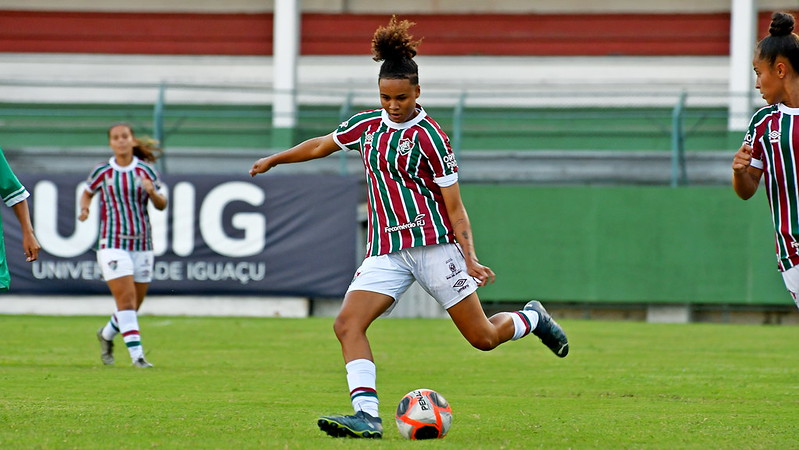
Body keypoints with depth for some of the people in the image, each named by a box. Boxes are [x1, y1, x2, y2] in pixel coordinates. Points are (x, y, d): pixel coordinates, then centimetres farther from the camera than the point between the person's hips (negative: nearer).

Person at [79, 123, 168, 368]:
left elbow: (162, 205, 5)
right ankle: (137, 355, -16)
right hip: (112, 244, -3)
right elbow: (88, 192, 18)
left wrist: (152, 192, -16)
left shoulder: (146, 171, 2)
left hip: (142, 245, 3)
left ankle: (107, 334, 39)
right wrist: (85, 208, -3)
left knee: (133, 305, 11)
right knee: (126, 300, -16)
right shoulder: (103, 172, 0)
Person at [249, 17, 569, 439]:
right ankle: (366, 416, -24)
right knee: (347, 324, -18)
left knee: (483, 337, -1)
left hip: (433, 243, -5)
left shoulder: (428, 136, -7)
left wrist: (469, 257, -15)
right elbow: (322, 145, 28)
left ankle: (532, 319, 31)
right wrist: (273, 160, 37)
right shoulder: (367, 125, 9)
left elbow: (454, 205, -7)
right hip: (385, 251, 5)